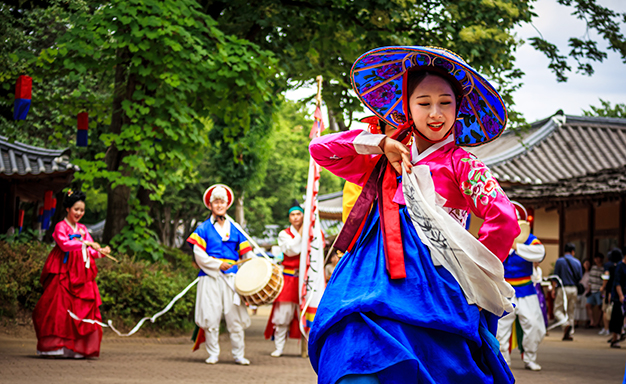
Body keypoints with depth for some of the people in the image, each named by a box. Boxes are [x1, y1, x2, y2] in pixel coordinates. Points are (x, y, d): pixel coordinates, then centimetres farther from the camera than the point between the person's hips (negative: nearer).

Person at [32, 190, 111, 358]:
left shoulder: (83, 229, 18)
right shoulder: (61, 227, 0)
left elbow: (90, 252, 13)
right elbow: (64, 244, -17)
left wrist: (101, 252, -7)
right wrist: (85, 243, -25)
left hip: (82, 274, 6)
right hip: (64, 274, -6)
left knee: (84, 309, -2)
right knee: (60, 309, -10)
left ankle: (77, 348, 1)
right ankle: (54, 346, -7)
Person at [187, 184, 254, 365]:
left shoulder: (234, 229, 14)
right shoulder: (204, 228, 6)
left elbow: (247, 254, 13)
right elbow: (198, 254, -3)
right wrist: (218, 264, -11)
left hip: (231, 278, 2)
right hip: (210, 277, -2)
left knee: (235, 316, -1)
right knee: (211, 316, -3)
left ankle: (239, 354, 6)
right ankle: (213, 354, 7)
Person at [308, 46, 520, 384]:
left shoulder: (461, 164, 7)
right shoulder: (385, 163, 21)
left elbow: (504, 220, -4)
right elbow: (320, 149, 20)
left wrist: (474, 276, 0)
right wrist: (380, 143, 10)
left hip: (431, 286, -3)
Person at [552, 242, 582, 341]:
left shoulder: (559, 261, -4)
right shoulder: (577, 262, 6)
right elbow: (580, 278, 10)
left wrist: (554, 289, 1)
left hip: (562, 288, -4)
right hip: (574, 289, 4)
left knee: (558, 310, 1)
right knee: (571, 312, 10)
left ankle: (566, 324, -26)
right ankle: (568, 334, 7)